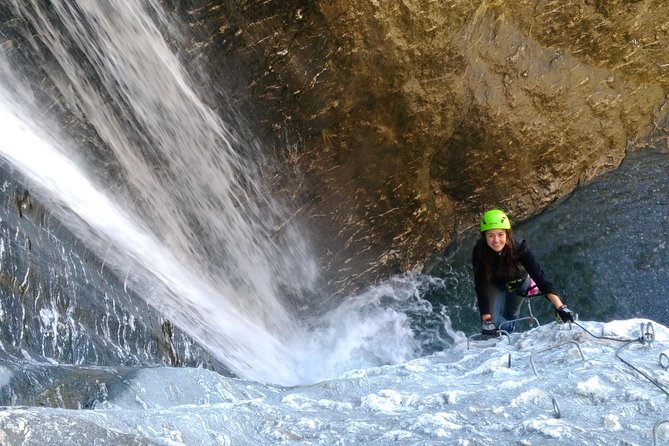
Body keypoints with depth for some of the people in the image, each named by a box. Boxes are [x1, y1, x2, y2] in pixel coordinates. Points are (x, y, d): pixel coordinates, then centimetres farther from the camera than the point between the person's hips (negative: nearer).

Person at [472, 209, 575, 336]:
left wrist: (560, 307, -52)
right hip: (494, 283, 0)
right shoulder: (479, 252, -38)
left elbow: (539, 276, -42)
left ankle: (508, 336, 56)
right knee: (492, 322, -14)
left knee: (511, 314, 22)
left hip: (519, 282, 1)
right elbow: (481, 287, -38)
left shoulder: (519, 248, -40)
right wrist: (486, 320, -48)